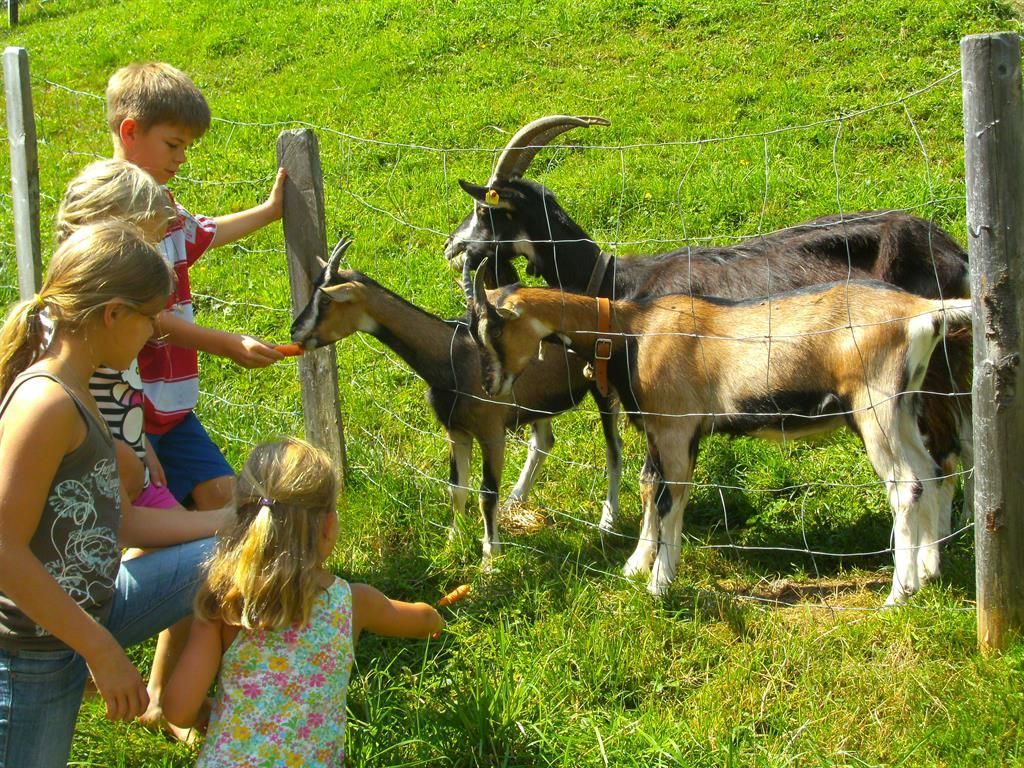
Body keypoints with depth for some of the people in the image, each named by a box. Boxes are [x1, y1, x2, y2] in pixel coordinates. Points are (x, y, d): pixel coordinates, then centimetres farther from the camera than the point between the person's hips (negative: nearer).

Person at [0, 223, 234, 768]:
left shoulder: (75, 397, 6)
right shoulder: (46, 403, -24)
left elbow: (116, 522, 11)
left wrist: (235, 519, 12)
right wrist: (102, 651, -22)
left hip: (88, 614, 9)